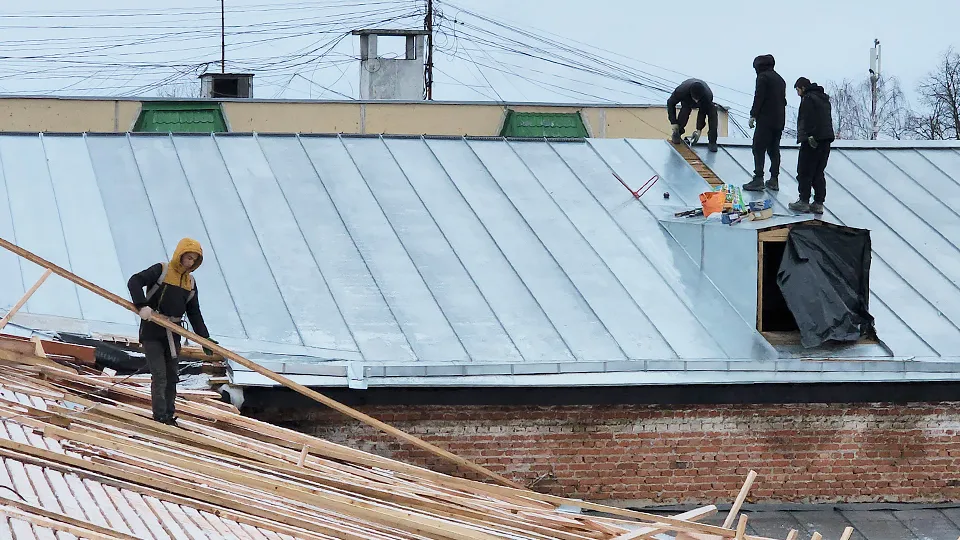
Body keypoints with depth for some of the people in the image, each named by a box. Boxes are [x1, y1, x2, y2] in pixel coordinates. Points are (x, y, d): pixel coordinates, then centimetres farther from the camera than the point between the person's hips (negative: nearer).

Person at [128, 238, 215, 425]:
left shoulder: (191, 283, 10)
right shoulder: (161, 271, -8)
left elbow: (194, 313, 13)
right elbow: (135, 281, -19)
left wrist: (205, 339, 4)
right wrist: (142, 305, -32)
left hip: (173, 333, 7)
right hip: (152, 331, -7)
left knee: (172, 376, 11)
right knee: (159, 375, -10)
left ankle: (169, 415, 20)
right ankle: (160, 417, -8)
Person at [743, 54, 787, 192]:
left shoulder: (763, 77, -6)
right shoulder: (780, 80, 18)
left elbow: (759, 98, -14)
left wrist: (753, 115, -12)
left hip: (765, 119, -8)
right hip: (779, 121, 8)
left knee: (759, 149, -8)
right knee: (774, 150, 11)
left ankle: (758, 179, -15)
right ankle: (774, 180, 10)